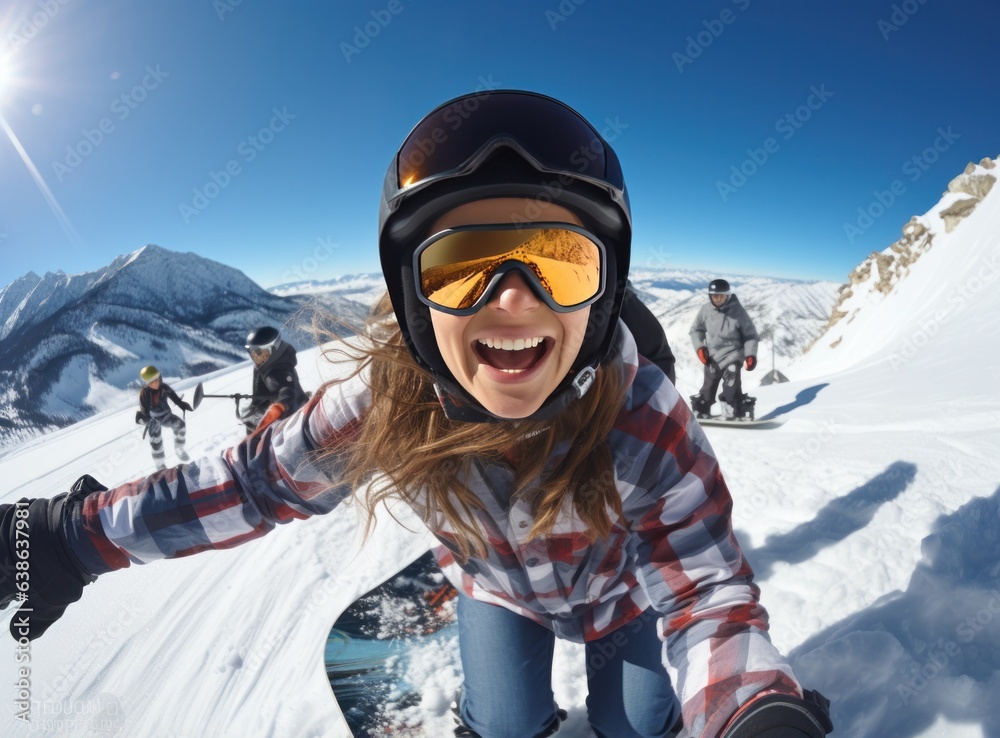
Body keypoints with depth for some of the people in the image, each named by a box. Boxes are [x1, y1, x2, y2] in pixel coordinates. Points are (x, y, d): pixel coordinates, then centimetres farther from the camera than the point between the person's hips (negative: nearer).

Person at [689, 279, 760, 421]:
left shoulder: (737, 311, -12)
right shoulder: (706, 309, -6)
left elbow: (750, 335, -3)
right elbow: (696, 329, 10)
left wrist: (751, 354, -12)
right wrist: (700, 347, -3)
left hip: (732, 354, -3)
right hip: (712, 356, 3)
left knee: (731, 384, -21)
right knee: (708, 386, 14)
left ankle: (739, 412, -10)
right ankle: (701, 410, 33)